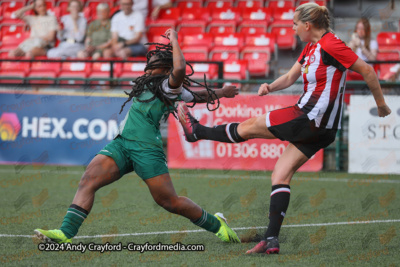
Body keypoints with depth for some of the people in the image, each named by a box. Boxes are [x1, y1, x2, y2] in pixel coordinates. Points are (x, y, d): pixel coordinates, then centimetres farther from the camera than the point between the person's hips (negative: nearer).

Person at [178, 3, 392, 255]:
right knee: (280, 176, 6)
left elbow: (367, 70, -12)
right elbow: (290, 77, 21)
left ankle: (197, 131, 22)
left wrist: (381, 103, -5)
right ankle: (272, 239, 3)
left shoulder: (331, 45, -15)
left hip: (311, 119, -10)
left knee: (249, 127, 3)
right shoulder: (310, 47, 14)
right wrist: (270, 87, 0)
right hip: (318, 129, 10)